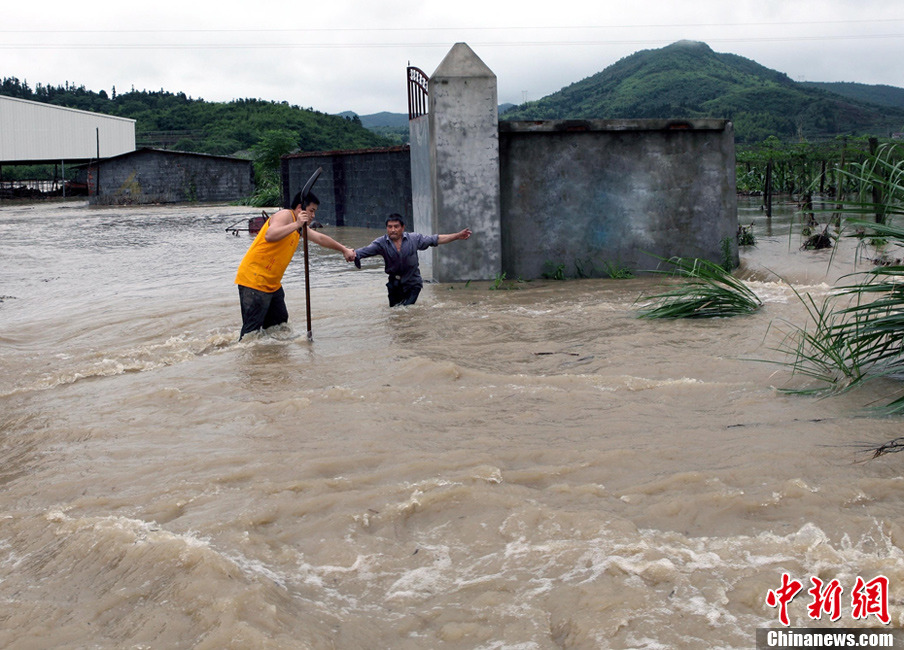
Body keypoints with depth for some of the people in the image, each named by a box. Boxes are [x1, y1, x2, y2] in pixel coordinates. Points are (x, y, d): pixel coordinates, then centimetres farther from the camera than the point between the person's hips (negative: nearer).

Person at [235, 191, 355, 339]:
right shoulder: (285, 215, -12)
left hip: (272, 284, 10)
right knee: (252, 329, -13)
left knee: (279, 324, 13)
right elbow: (269, 236, -32)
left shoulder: (300, 226, 18)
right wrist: (296, 225, -33)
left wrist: (344, 249, 41)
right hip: (253, 280, -10)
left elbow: (320, 238, 34)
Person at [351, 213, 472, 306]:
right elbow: (365, 250, -22)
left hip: (412, 283, -2)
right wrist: (353, 254, -45)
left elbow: (436, 239, -1)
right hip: (394, 284, 2)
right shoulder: (381, 243, -11)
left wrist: (458, 236, -2)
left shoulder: (414, 238, -8)